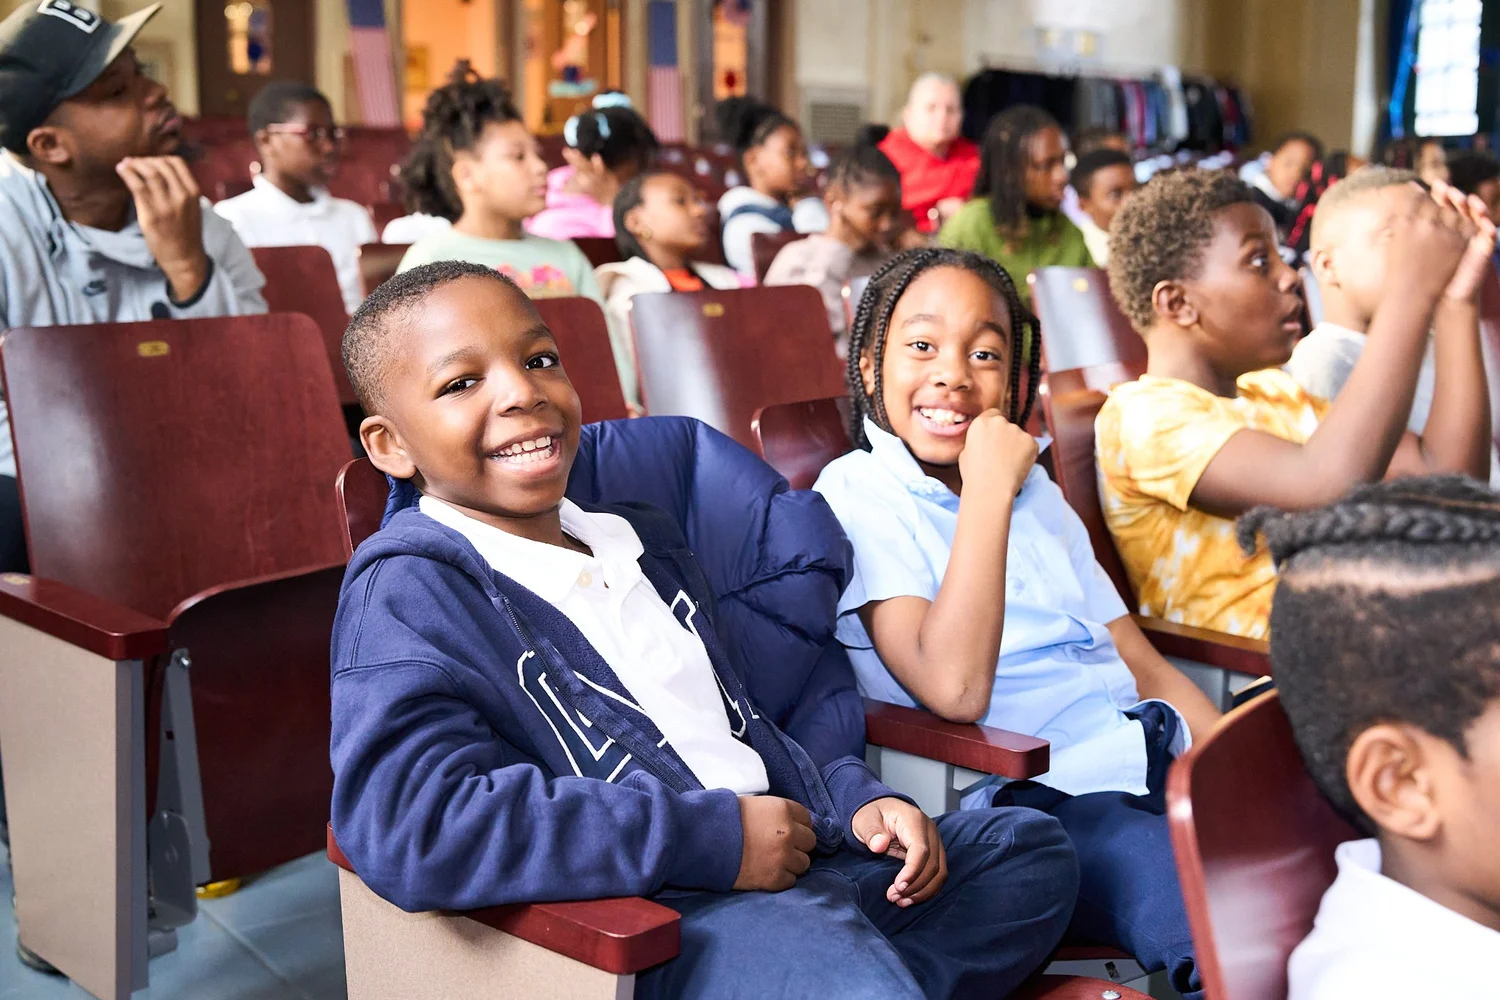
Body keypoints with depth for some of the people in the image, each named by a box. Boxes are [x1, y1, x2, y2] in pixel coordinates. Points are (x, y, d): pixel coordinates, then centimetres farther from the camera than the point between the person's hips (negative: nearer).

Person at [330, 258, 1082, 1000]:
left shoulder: (645, 540, 20)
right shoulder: (409, 589, -7)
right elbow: (408, 824, -23)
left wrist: (853, 801, 7)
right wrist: (716, 837, -19)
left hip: (787, 862, 9)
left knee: (1029, 846, 12)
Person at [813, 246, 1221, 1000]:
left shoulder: (1034, 487, 21)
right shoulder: (859, 493, -2)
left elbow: (1145, 666, 18)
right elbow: (955, 689, -17)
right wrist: (987, 486, -14)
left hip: (1155, 764, 7)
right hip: (1034, 797, -7)